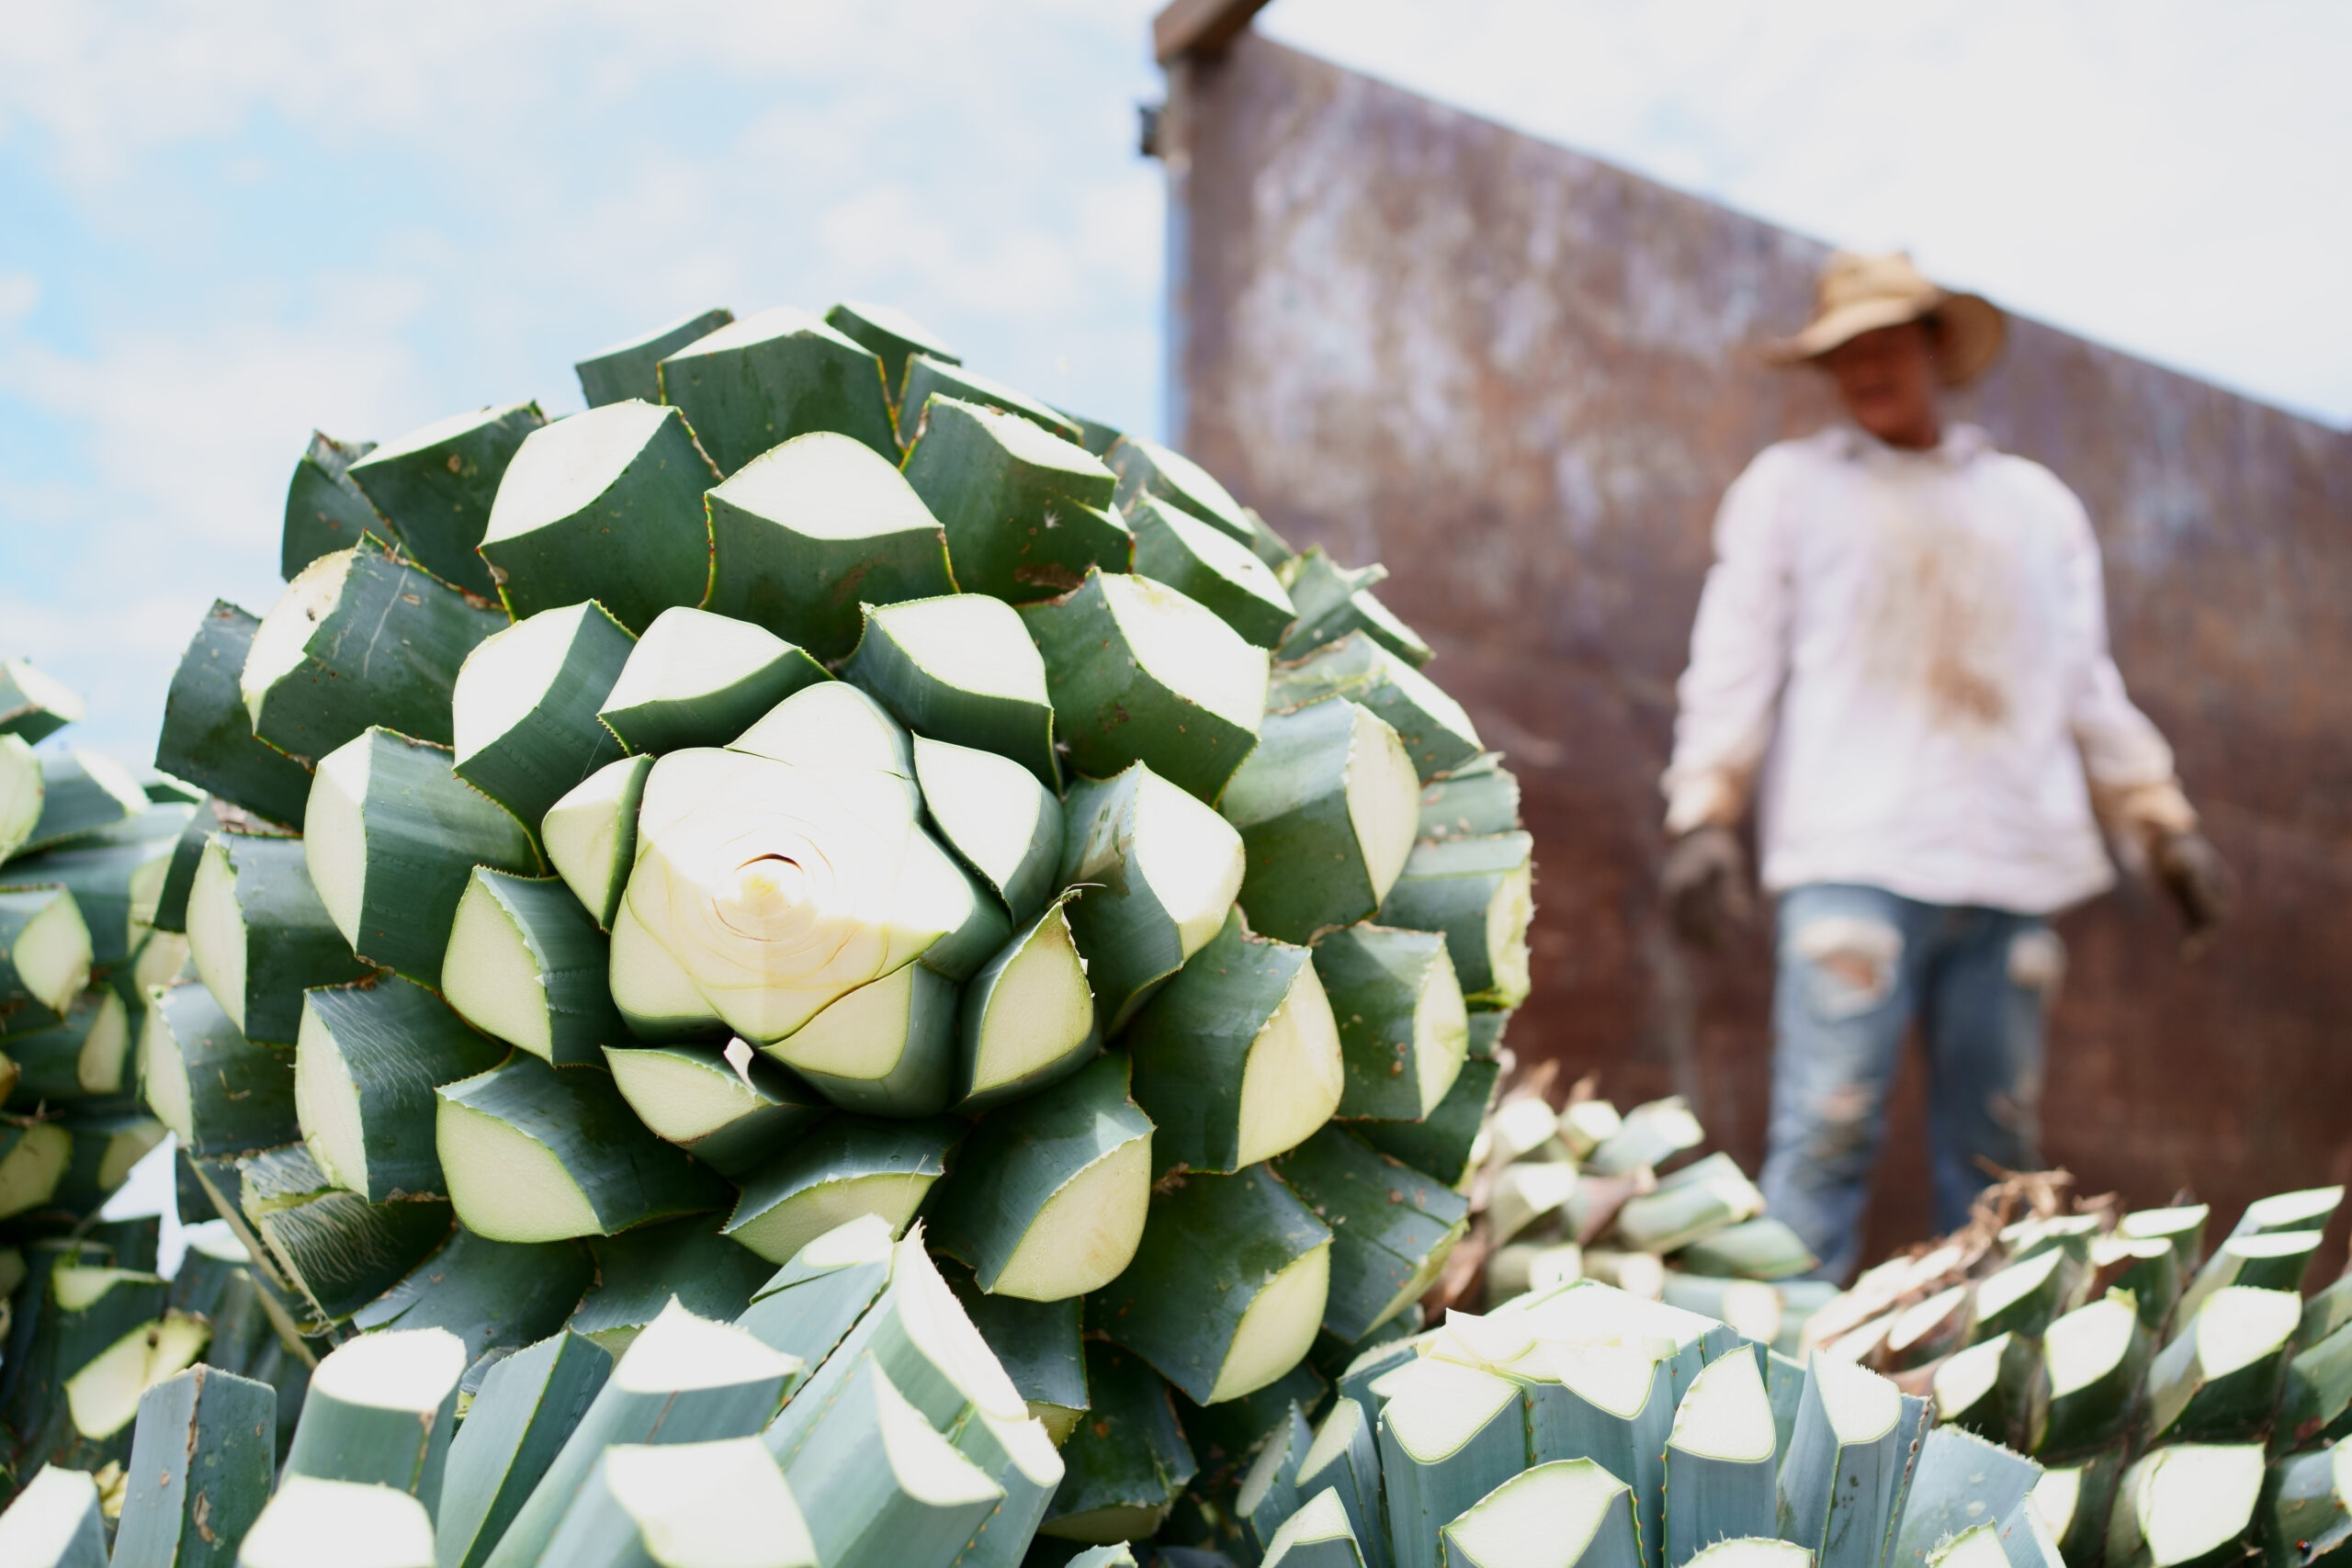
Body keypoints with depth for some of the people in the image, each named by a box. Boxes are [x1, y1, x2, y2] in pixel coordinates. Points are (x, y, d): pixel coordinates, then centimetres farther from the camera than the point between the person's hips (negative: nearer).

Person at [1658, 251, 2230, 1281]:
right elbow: (1734, 661, 5)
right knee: (1827, 1131, -13)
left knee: (1998, 1154, 4)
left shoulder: (2036, 501, 22)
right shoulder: (1789, 483, 13)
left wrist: (2165, 823, 15)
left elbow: (2089, 687, 23)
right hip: (1854, 860, -3)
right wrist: (1701, 818, -7)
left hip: (2014, 868, 4)